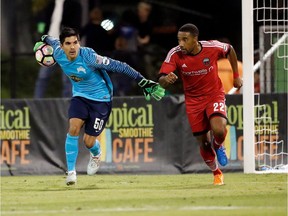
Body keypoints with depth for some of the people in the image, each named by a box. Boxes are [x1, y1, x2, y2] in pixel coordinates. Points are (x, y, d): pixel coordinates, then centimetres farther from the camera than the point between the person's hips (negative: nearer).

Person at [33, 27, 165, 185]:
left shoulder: (88, 57, -30)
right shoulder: (59, 54, -13)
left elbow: (118, 67, -27)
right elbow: (53, 41, 12)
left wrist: (143, 82, -27)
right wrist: (44, 39, 35)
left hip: (100, 99, -4)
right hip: (80, 96, 4)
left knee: (89, 141, -3)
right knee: (73, 128, -21)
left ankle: (96, 154, 37)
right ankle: (71, 171, -9)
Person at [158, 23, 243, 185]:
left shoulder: (213, 47, -19)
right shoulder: (175, 54, -19)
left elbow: (230, 50, 5)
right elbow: (162, 82, -25)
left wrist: (236, 76, 9)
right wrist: (166, 79, -50)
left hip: (214, 95, -1)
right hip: (193, 101, 1)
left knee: (218, 131, -28)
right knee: (204, 143, 3)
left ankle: (218, 147, 10)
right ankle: (217, 173, 31)